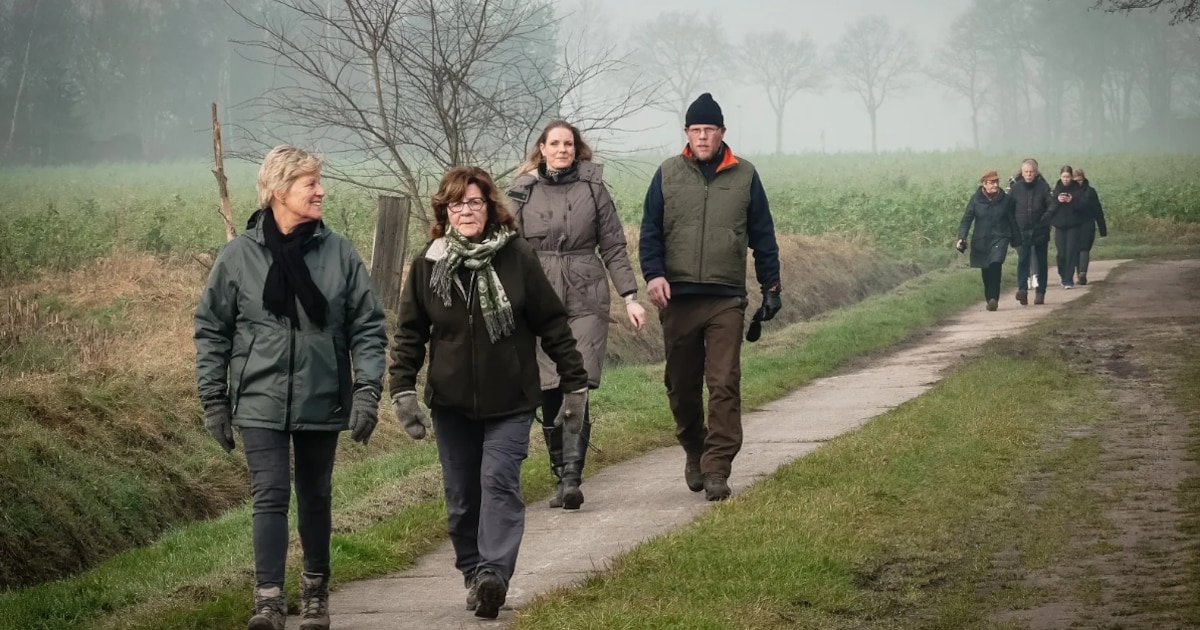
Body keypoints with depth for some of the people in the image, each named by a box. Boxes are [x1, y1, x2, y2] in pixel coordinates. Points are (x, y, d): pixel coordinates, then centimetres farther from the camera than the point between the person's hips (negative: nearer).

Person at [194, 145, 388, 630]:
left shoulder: (339, 253, -1)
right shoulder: (239, 256, -3)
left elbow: (368, 326, 1)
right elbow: (211, 330, 3)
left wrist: (367, 390, -8)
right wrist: (214, 400, 1)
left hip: (323, 402, 2)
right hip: (261, 403, -2)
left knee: (316, 498, 13)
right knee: (270, 496, -11)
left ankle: (316, 590, 29)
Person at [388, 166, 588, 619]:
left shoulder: (517, 258, -5)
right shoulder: (428, 264, 1)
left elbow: (553, 324, -1)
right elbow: (409, 332, 5)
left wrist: (575, 385, -1)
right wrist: (402, 389, -5)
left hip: (510, 401, -3)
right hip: (451, 403, 3)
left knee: (499, 481, -16)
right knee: (461, 496, 7)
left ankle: (494, 574, -24)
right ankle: (473, 574, 18)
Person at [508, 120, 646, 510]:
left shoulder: (593, 189, 6)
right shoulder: (524, 193, 9)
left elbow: (614, 248, 7)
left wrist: (630, 297, 0)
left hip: (585, 303, -2)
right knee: (549, 395, 2)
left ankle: (571, 479, -17)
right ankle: (563, 480, 11)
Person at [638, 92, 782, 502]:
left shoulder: (744, 176, 7)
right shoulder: (667, 176, 7)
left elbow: (763, 237, 11)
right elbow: (650, 232, 7)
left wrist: (771, 287, 7)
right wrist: (653, 274, -9)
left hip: (726, 300, -2)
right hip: (677, 298, 2)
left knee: (724, 385, -10)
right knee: (681, 385, 10)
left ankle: (716, 469, -10)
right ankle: (693, 451, 31)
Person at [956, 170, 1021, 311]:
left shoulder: (1005, 199, 0)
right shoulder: (976, 199, -1)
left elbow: (1012, 221, 8)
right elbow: (967, 219, -4)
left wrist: (1017, 240, 11)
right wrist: (961, 238, -17)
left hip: (1000, 238, -2)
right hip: (981, 240, 2)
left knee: (995, 264, -23)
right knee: (986, 272, 7)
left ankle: (993, 298, -22)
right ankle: (990, 300, 22)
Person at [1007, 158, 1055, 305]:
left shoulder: (1043, 187, -1)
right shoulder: (1015, 188, 1)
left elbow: (1052, 206, -3)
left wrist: (1045, 219, -19)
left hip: (1040, 231, 1)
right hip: (1022, 231, 0)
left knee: (1041, 262, 6)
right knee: (1023, 260, -14)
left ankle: (1040, 293, 12)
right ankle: (1022, 289, -25)